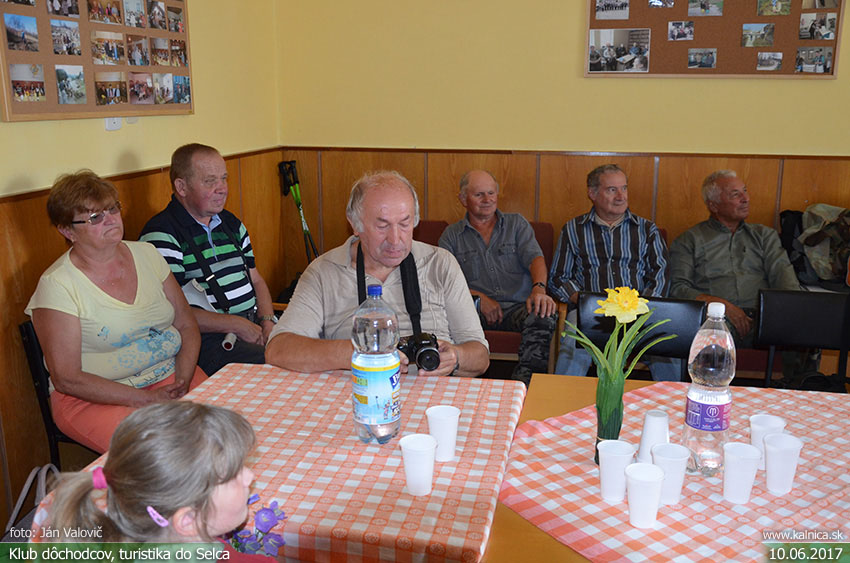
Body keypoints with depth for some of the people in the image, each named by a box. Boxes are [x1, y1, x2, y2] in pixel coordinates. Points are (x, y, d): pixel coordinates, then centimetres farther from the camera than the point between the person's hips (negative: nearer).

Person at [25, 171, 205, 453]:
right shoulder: (57, 284, -10)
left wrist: (182, 384, -8)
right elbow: (66, 379, -12)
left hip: (169, 375, 5)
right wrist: (147, 400, -18)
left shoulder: (146, 253, 6)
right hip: (94, 397, -5)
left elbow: (187, 326, 9)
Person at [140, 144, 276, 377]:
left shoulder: (231, 223, 19)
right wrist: (236, 326, -16)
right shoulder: (161, 235, -7)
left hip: (255, 322, 8)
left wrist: (267, 322, 2)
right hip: (208, 337, -7)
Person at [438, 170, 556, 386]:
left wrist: (539, 288, -22)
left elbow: (534, 257, 1)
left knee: (545, 315, -33)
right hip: (475, 310, 0)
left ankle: (525, 381, -29)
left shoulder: (517, 224, 18)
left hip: (517, 306, 1)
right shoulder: (451, 235, 15)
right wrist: (479, 297, -13)